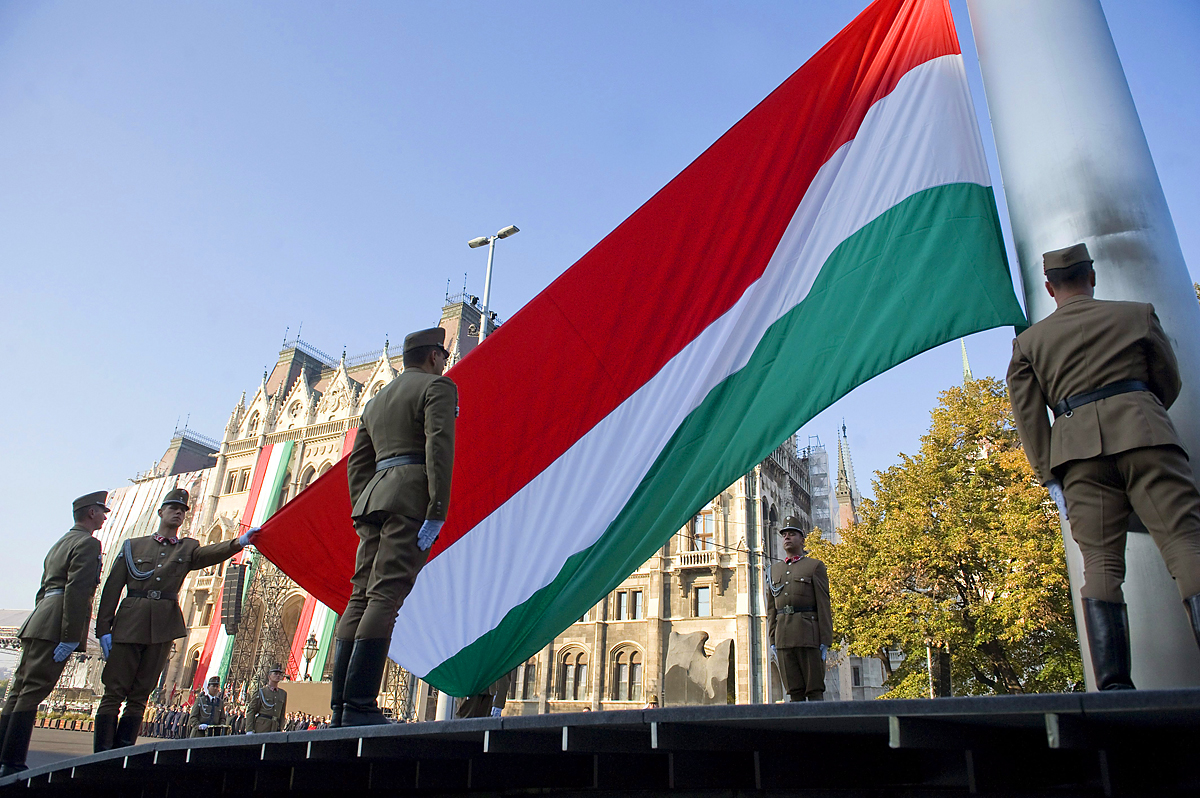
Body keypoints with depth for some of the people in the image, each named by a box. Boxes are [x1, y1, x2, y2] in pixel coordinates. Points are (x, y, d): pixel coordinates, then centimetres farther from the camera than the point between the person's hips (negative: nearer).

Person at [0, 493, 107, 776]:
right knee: (33, 690, -9)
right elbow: (77, 590, -18)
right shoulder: (88, 543, -8)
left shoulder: (61, 543, 24)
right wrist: (70, 636, -20)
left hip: (39, 623, 10)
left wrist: (43, 624, 22)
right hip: (56, 626, -10)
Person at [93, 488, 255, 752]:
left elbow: (211, 553, -8)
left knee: (140, 695, 4)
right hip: (129, 622, -1)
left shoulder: (188, 548, 15)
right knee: (114, 692, -2)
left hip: (163, 628, 1)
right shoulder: (133, 545, 13)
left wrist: (239, 542, -30)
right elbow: (112, 588, 8)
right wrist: (103, 628, -3)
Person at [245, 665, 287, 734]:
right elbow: (250, 711, 0)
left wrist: (280, 730, 11)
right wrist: (249, 731, -9)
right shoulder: (260, 692, 5)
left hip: (274, 730, 4)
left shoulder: (283, 693, 17)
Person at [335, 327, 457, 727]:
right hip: (411, 495, -7)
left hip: (375, 492, 7)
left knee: (361, 596, 3)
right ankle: (360, 706, -16)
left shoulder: (377, 399, 27)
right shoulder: (437, 387, 4)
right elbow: (439, 448, -11)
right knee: (386, 595, -13)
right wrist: (437, 513, -16)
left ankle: (340, 708, 1)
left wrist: (362, 513, 17)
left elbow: (357, 461, 22)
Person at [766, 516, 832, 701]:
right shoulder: (775, 570, 18)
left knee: (815, 689, -2)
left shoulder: (816, 566, 6)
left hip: (808, 635, -4)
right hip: (783, 637, 4)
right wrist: (772, 641, 9)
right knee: (794, 692, 5)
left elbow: (824, 606, -1)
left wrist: (825, 641, -8)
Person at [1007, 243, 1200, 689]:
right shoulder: (1136, 315, 17)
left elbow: (1028, 416, 9)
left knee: (1100, 563, -1)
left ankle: (1113, 683, -10)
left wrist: (1050, 478, 9)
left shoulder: (1028, 342, 17)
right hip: (1144, 432, -1)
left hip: (1077, 445, 1)